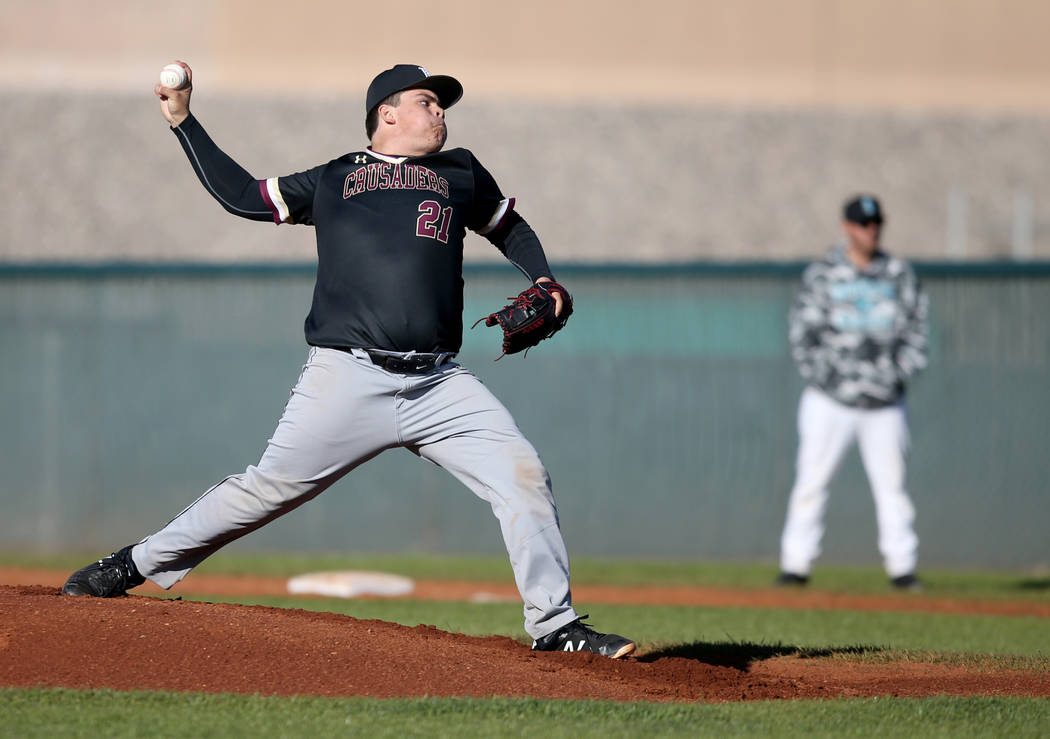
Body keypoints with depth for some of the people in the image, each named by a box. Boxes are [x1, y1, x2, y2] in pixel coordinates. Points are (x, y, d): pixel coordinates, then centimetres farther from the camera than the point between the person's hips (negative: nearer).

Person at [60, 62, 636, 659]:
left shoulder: (461, 174, 20)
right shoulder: (330, 182, 15)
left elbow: (511, 228, 32)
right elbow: (240, 194, 21)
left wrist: (544, 284, 14)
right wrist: (183, 120, 20)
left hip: (439, 384, 2)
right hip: (349, 379, -2)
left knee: (523, 475, -11)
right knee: (271, 487, -6)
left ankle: (554, 626, -3)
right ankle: (136, 565, 8)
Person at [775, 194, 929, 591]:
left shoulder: (900, 274, 8)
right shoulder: (821, 275, 1)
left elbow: (916, 330, 10)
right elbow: (803, 333, -1)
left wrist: (901, 373, -3)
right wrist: (823, 376, -11)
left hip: (885, 402, 2)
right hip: (829, 400, -2)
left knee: (891, 483, 2)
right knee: (812, 480, -4)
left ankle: (901, 566, 6)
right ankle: (796, 564, 1)